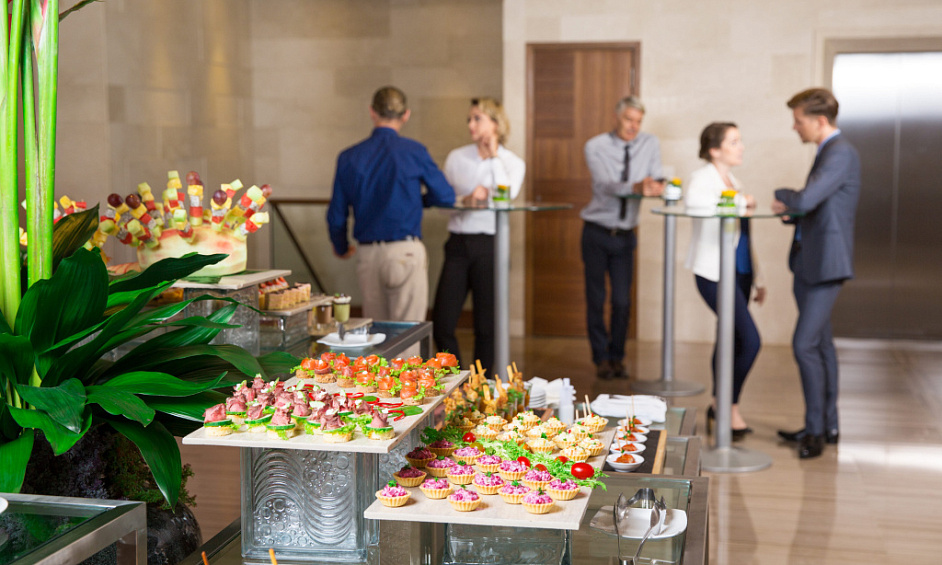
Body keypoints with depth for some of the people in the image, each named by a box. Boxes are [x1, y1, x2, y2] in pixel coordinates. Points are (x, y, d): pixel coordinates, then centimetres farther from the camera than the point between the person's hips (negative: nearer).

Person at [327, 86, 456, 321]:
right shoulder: (414, 152, -5)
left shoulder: (348, 157, 5)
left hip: (367, 255, 4)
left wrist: (341, 248, 28)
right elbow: (446, 197, 3)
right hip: (405, 251, -4)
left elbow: (336, 216, 9)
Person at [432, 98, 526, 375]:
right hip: (458, 244, 2)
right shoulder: (456, 158, 9)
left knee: (486, 326, 5)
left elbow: (507, 195, -15)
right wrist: (465, 200, -12)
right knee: (441, 324, -2)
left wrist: (494, 156, -7)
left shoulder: (513, 163, 5)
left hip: (489, 246, -2)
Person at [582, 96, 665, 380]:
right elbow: (605, 184, -25)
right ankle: (601, 358, 18)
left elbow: (655, 180, -5)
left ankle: (617, 357, 19)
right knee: (596, 298, 4)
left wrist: (657, 186, -30)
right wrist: (635, 187, -43)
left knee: (622, 301, 1)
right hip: (597, 232, -2)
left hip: (625, 235, 2)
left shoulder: (650, 144, 1)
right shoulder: (596, 147, -9)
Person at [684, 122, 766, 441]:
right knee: (750, 341, -13)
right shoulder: (703, 178, -8)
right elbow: (693, 199, -34)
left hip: (739, 273, 8)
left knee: (731, 341, 10)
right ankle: (730, 407, 3)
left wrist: (757, 279, 22)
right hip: (715, 274, -8)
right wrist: (741, 201, -23)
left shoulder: (732, 182, 19)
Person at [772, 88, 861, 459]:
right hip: (809, 262, 10)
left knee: (805, 344, -10)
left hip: (826, 264, -10)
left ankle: (816, 429, 0)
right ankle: (827, 425, 23)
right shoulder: (828, 151, 15)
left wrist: (783, 196, -6)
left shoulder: (841, 153, -16)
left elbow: (806, 199, -26)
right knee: (821, 343, 14)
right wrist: (789, 209, 4)